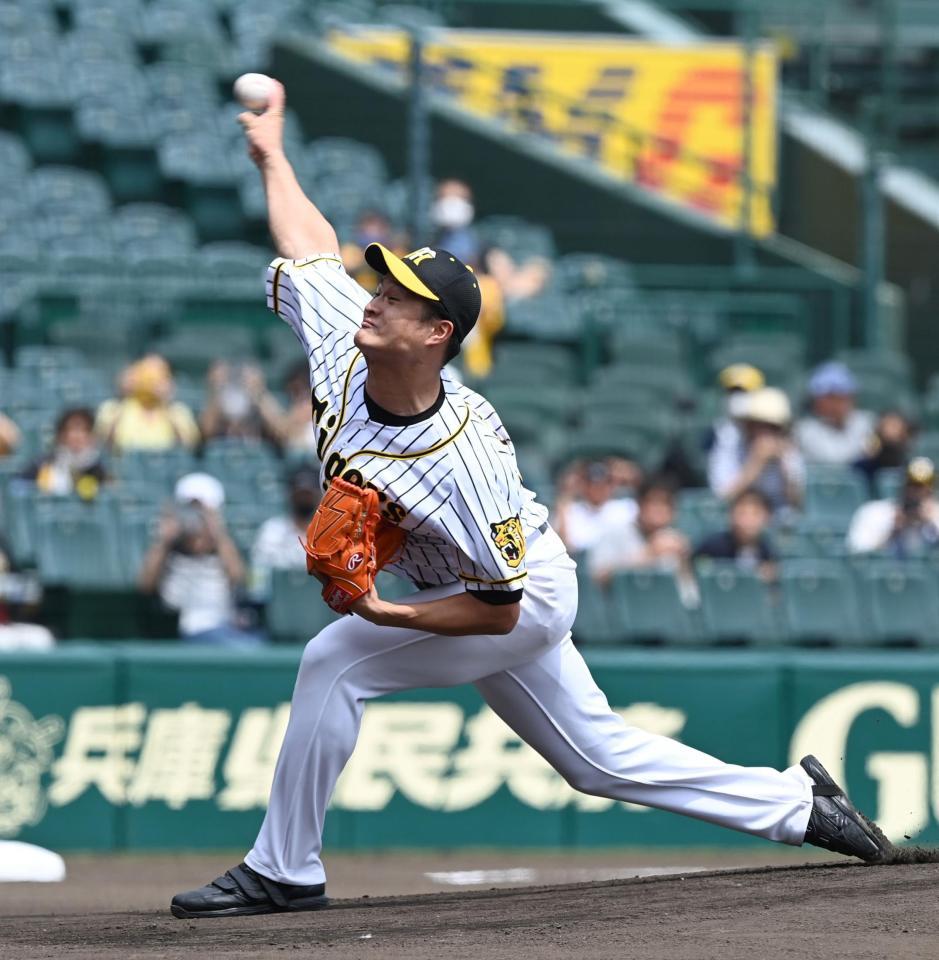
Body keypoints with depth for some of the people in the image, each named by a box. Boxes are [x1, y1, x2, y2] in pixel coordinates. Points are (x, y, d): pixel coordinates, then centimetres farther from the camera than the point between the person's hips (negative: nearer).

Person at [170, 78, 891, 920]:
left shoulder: (464, 463, -37)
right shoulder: (342, 345, -20)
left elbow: (498, 609, -30)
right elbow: (313, 244, 0)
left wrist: (386, 614, -36)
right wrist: (271, 153, 7)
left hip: (526, 597, -8)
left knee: (337, 660, -21)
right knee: (598, 757, 17)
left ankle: (283, 872, -12)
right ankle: (797, 805, 28)